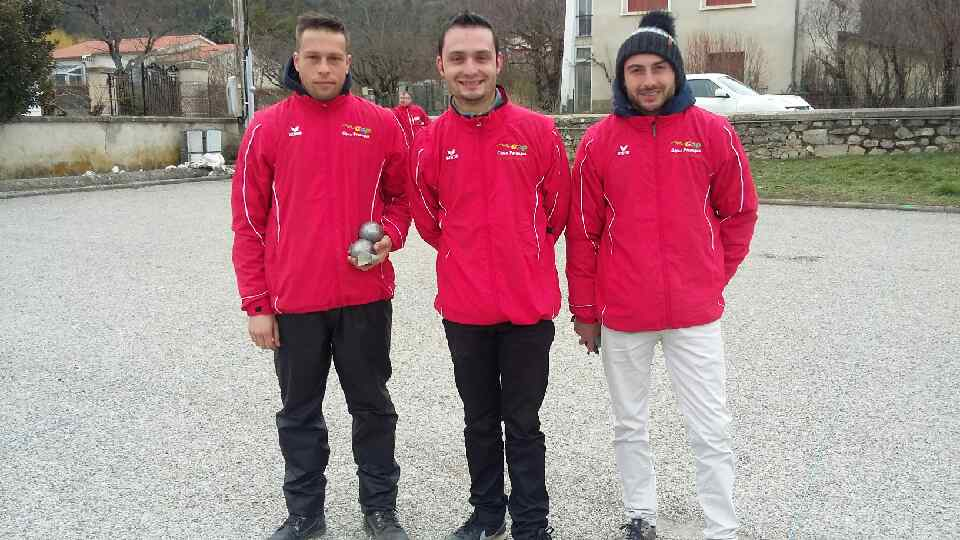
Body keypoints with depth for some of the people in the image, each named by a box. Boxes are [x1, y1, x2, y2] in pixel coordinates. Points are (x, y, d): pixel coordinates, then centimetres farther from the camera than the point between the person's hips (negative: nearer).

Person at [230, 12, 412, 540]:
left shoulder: (381, 124, 2)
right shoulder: (266, 127, -1)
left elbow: (399, 196, 13)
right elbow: (248, 222, 1)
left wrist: (389, 234, -9)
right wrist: (256, 303, -3)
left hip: (365, 296, 1)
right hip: (293, 300, 0)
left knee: (372, 405, 12)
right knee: (299, 413, 13)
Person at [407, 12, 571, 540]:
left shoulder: (538, 131, -6)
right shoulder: (428, 142, -2)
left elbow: (557, 208, 6)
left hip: (528, 304, -2)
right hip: (463, 307, 2)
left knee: (523, 424, 8)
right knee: (480, 419, 17)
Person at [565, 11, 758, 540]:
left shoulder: (712, 131, -4)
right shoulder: (599, 140, -2)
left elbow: (739, 211, 7)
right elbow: (582, 230, 2)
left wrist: (715, 276, 6)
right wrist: (583, 309, 4)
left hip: (695, 310, -1)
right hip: (620, 312, 1)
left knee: (711, 430, 5)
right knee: (629, 426, 14)